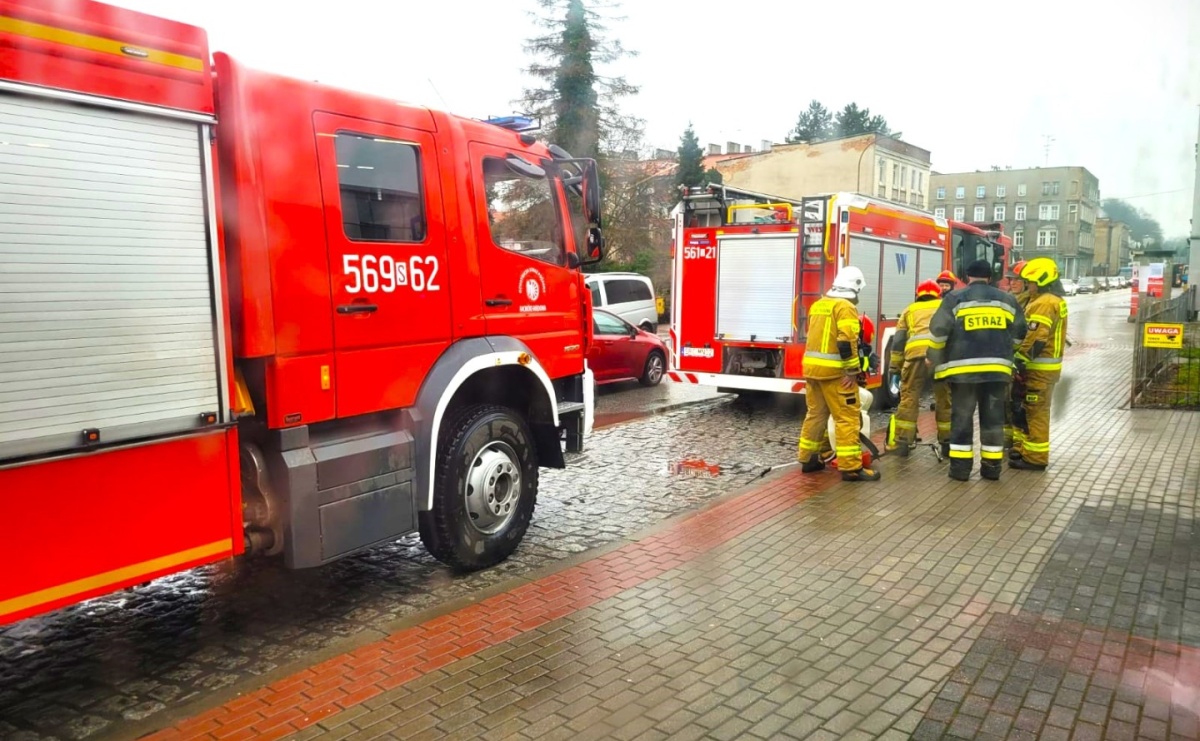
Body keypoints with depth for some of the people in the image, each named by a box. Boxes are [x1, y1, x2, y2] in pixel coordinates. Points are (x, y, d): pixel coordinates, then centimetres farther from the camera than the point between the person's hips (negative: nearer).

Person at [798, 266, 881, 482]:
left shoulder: (818, 305, 16)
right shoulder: (845, 306, -11)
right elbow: (847, 341, -20)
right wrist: (852, 371, -17)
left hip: (812, 367, 8)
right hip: (834, 371, -8)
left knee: (815, 413, 16)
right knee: (847, 418, -4)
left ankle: (808, 459, 21)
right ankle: (851, 467, -5)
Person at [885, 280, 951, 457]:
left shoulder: (910, 310, 30)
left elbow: (898, 341, 22)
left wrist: (893, 369, 24)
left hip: (917, 352, -1)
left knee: (909, 398, 6)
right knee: (946, 400, 13)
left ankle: (901, 443, 7)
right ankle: (947, 442, 20)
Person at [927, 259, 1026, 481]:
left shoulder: (955, 299, 0)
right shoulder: (1007, 299, 12)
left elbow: (938, 330, -4)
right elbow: (1019, 334, 17)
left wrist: (933, 357, 9)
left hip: (963, 367, -3)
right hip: (997, 367, 3)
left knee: (962, 417, 4)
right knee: (993, 417, 11)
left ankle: (961, 466, 5)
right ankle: (992, 466, 17)